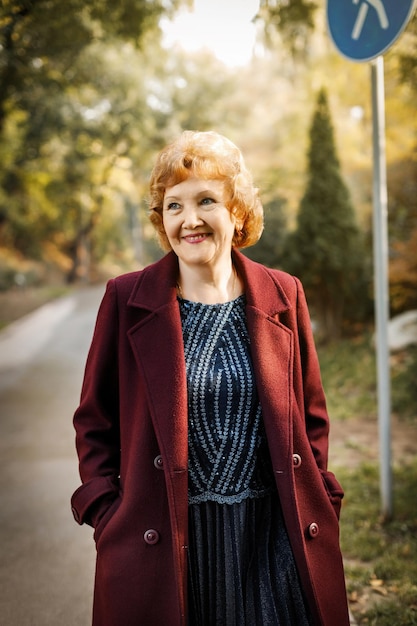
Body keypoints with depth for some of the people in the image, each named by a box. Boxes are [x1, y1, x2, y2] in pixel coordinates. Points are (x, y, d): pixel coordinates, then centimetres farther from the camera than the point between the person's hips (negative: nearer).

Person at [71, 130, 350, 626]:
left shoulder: (283, 295, 2)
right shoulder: (126, 299, -3)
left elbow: (310, 414, 11)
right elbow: (94, 420, 4)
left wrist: (316, 506, 4)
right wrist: (106, 514, -3)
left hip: (274, 536, 2)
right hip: (162, 542, -1)